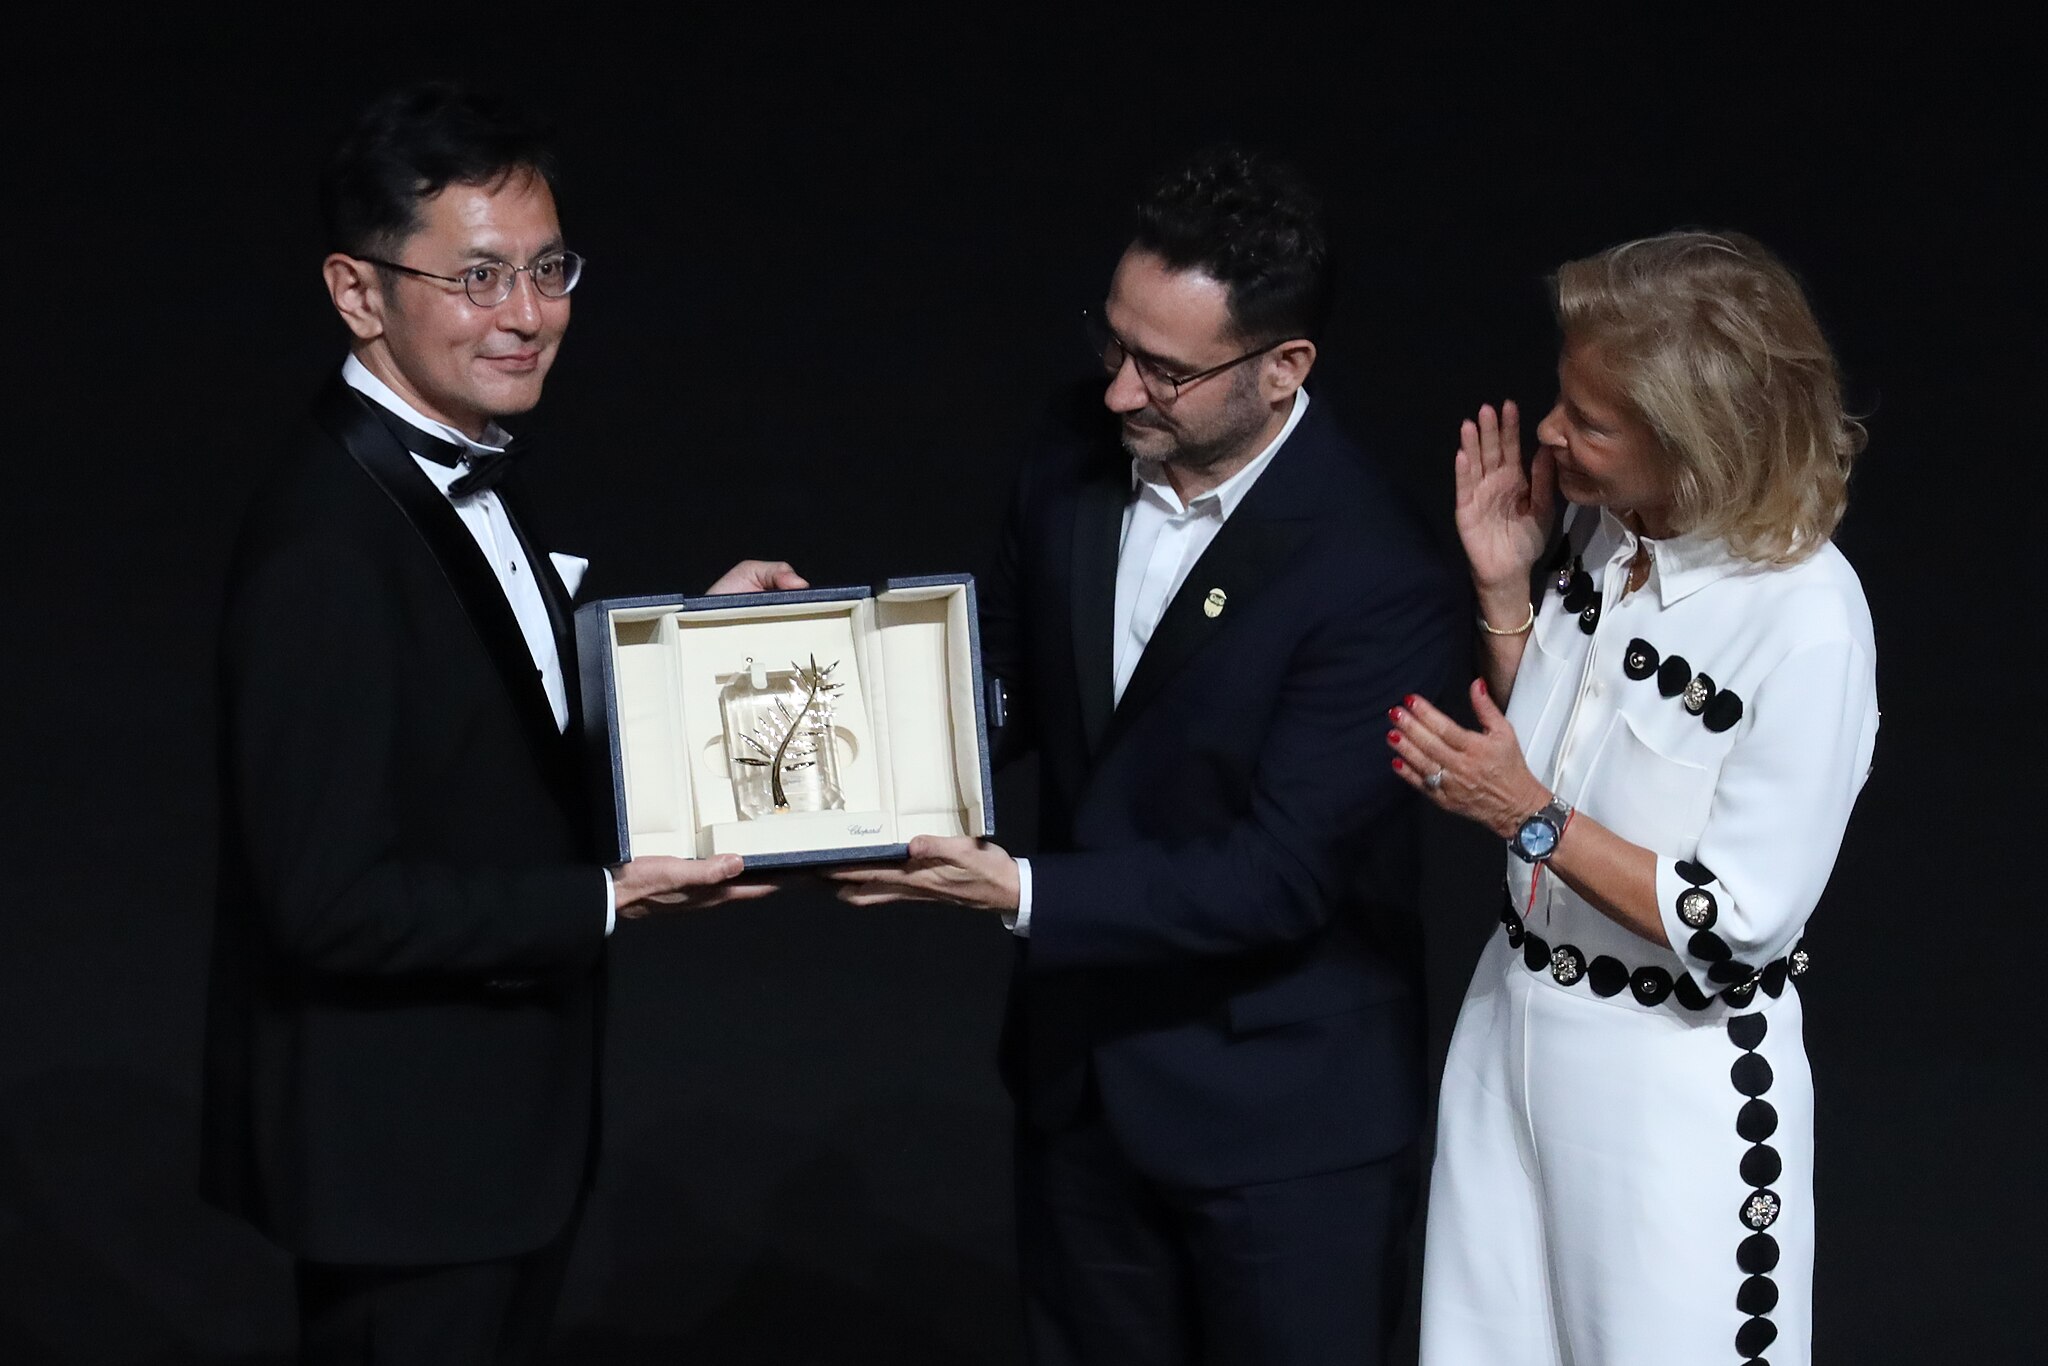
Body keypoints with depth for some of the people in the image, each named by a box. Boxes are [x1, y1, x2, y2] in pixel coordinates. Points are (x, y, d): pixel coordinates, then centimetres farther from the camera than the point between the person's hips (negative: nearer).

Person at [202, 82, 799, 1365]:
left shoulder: (464, 477, 4)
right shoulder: (327, 544, -26)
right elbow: (331, 899, -27)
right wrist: (609, 902, -23)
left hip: (503, 1115, 9)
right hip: (399, 1155, -9)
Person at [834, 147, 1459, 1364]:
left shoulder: (1377, 578, -24)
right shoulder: (1073, 477, -4)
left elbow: (1277, 876, -25)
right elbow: (1002, 694, 10)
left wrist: (1025, 893, -30)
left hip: (1280, 1124, -6)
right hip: (1084, 1072, 6)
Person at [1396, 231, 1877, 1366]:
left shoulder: (1805, 619, -23)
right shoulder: (1597, 534, -1)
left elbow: (1742, 922, -20)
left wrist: (1533, 817, -22)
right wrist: (1505, 591, -2)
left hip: (1675, 1070, -7)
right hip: (1514, 1020, 7)